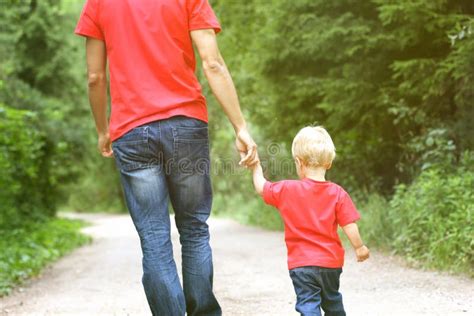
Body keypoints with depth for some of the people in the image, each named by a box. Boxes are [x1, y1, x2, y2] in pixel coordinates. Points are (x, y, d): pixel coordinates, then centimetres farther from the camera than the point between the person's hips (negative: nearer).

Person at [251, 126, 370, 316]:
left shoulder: (287, 190, -8)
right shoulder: (337, 193, -8)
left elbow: (261, 187, 8)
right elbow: (349, 226, -9)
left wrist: (256, 167, 24)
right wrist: (359, 248, 6)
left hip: (301, 263, -3)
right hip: (331, 262, 3)